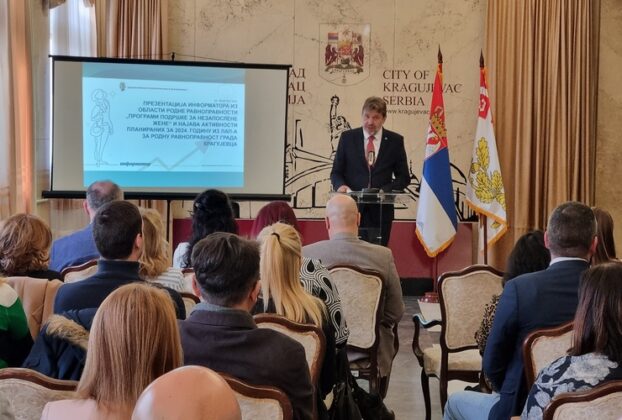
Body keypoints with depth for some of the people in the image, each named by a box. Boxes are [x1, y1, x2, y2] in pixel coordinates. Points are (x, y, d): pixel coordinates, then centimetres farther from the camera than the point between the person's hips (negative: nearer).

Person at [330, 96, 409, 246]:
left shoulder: (395, 141, 4)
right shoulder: (347, 137, 5)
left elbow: (403, 177, 7)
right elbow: (336, 172, 9)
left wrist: (385, 190, -10)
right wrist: (341, 185, -13)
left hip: (380, 210, 0)